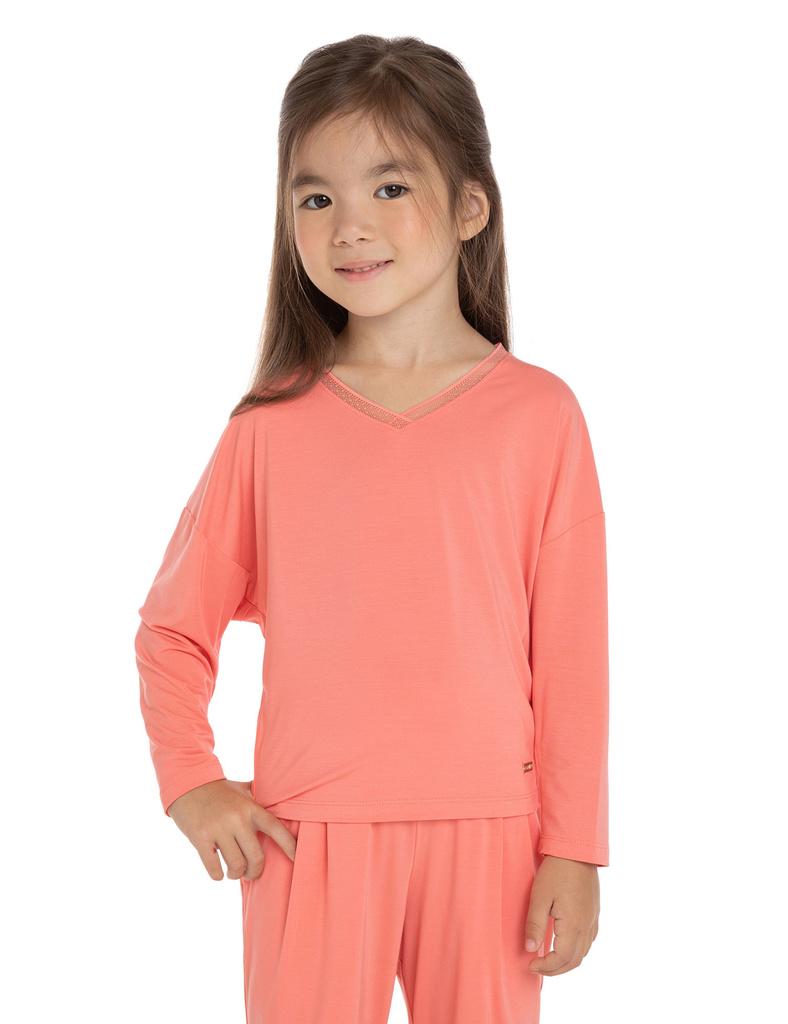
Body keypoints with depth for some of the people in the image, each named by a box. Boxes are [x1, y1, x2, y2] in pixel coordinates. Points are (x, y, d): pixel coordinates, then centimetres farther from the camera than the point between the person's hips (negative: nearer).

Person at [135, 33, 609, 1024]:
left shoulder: (538, 415, -1)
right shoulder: (272, 425, 2)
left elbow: (572, 657, -1)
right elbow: (173, 625, 11)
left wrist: (573, 852, -2)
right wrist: (191, 784, 0)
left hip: (484, 832, 0)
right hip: (306, 831, 1)